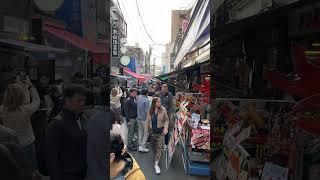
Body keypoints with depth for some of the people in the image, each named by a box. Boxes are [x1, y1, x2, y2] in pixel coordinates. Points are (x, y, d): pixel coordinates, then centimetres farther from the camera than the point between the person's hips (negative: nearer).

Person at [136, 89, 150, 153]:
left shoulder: (138, 99, 3)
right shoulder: (146, 100, -17)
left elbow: (137, 109, 8)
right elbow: (147, 111, -18)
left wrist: (138, 116, 16)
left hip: (138, 118, 7)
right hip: (144, 119, -7)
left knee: (140, 132, 16)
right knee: (146, 133, 4)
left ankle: (140, 146, 23)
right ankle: (142, 147, 4)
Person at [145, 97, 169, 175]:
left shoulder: (163, 109, -13)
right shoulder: (150, 110, -5)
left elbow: (166, 120, -7)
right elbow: (148, 120, 4)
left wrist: (166, 128, -19)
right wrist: (146, 129, 6)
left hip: (161, 130, -3)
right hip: (152, 130, 3)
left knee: (160, 146, -6)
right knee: (153, 145, 18)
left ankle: (156, 164, -1)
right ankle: (156, 156, 44)